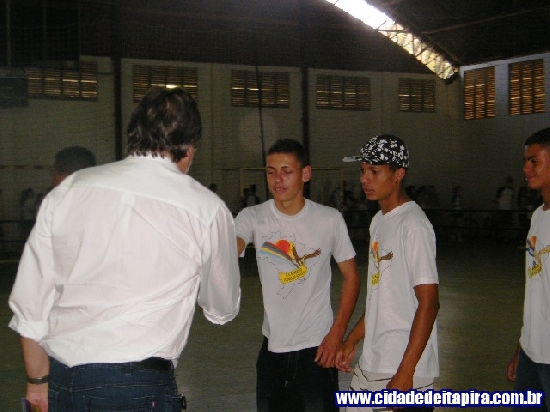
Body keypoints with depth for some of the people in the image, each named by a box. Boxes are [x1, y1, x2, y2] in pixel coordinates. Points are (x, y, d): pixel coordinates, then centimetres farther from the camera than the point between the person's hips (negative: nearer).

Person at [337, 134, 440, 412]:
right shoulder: (379, 221, 12)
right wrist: (353, 339, 19)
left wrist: (405, 372, -20)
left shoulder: (413, 226, -15)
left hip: (403, 371, -8)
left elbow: (429, 303, -18)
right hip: (369, 366, 9)